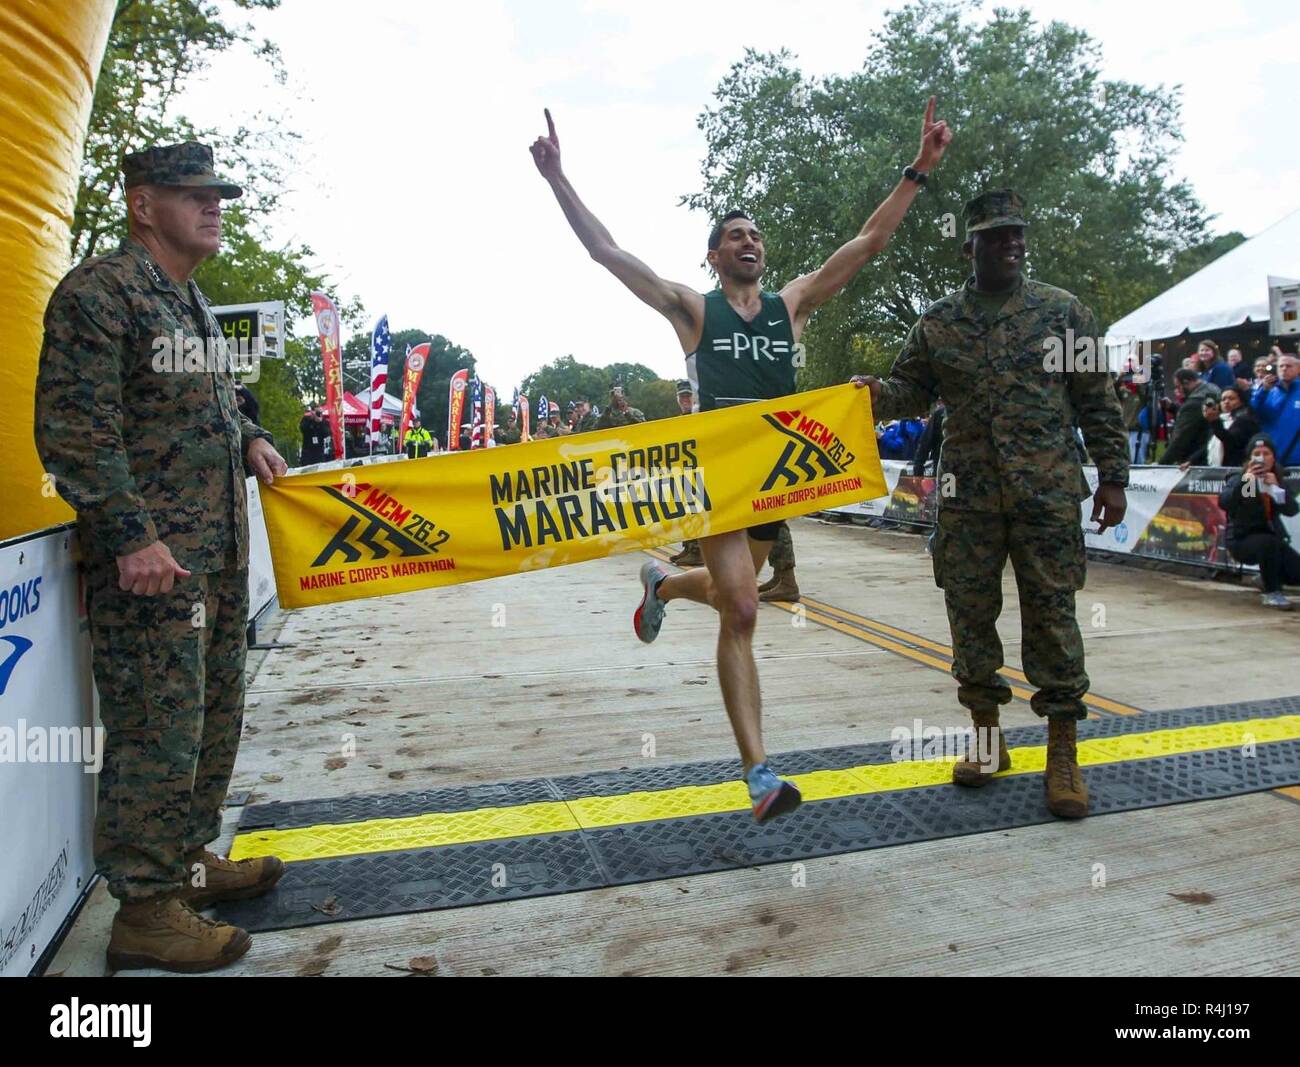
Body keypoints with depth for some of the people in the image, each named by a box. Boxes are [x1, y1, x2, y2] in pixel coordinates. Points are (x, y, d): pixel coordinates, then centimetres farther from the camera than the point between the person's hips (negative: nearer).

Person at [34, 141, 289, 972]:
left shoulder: (192, 302, 19)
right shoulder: (99, 290, -9)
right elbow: (76, 430, -16)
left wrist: (251, 437, 12)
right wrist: (130, 535, -21)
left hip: (222, 555, 10)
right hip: (152, 558, -9)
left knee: (215, 720, 16)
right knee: (159, 732, -4)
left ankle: (189, 860, 32)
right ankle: (147, 910, 10)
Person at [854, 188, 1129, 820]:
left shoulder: (1063, 311, 5)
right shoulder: (936, 323, 8)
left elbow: (1098, 401, 6)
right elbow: (911, 390, 10)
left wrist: (1113, 476, 2)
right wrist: (873, 394, -12)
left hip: (1048, 495, -1)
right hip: (967, 497, 2)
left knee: (1052, 615, 0)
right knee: (970, 613, 6)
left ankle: (1063, 755, 11)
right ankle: (987, 737, 23)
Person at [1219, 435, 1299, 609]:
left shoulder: (1280, 483, 7)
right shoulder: (1238, 480, -4)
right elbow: (1223, 503, -25)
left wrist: (1276, 488, -24)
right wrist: (1245, 479, -33)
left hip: (1273, 538, 4)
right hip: (1241, 540, -4)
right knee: (1268, 542, -36)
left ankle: (1267, 576, 19)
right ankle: (1272, 593, -19)